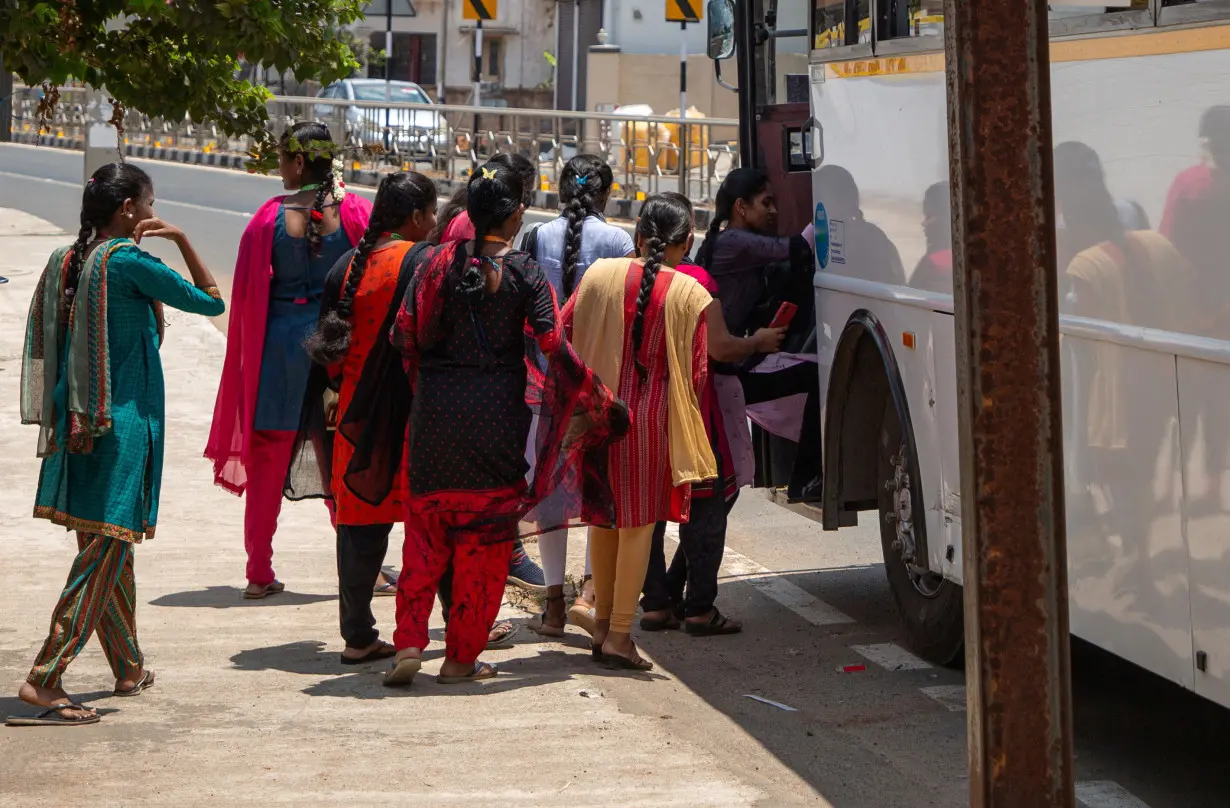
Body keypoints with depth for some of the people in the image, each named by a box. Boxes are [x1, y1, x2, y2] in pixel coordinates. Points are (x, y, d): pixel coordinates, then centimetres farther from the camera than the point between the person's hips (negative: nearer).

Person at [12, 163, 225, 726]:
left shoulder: (66, 261, 8)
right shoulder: (129, 262, -13)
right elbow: (212, 302, -4)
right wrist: (181, 240, 3)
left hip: (78, 422, 8)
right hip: (124, 424, -8)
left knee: (106, 550, 18)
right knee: (105, 550, -7)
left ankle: (129, 669, 31)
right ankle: (45, 677, -14)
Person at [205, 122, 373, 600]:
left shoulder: (270, 219, -8)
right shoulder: (356, 212, -6)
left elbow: (247, 296, -3)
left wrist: (250, 359, 8)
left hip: (279, 345, -1)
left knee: (267, 462, 11)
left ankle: (259, 573, 12)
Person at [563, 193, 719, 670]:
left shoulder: (600, 275, 0)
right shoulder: (690, 295, -7)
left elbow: (564, 336, 3)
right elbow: (696, 371, -6)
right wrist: (688, 427, 5)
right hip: (653, 416, -3)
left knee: (604, 514, 18)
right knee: (639, 522, 3)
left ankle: (602, 621, 27)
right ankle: (619, 634, 3)